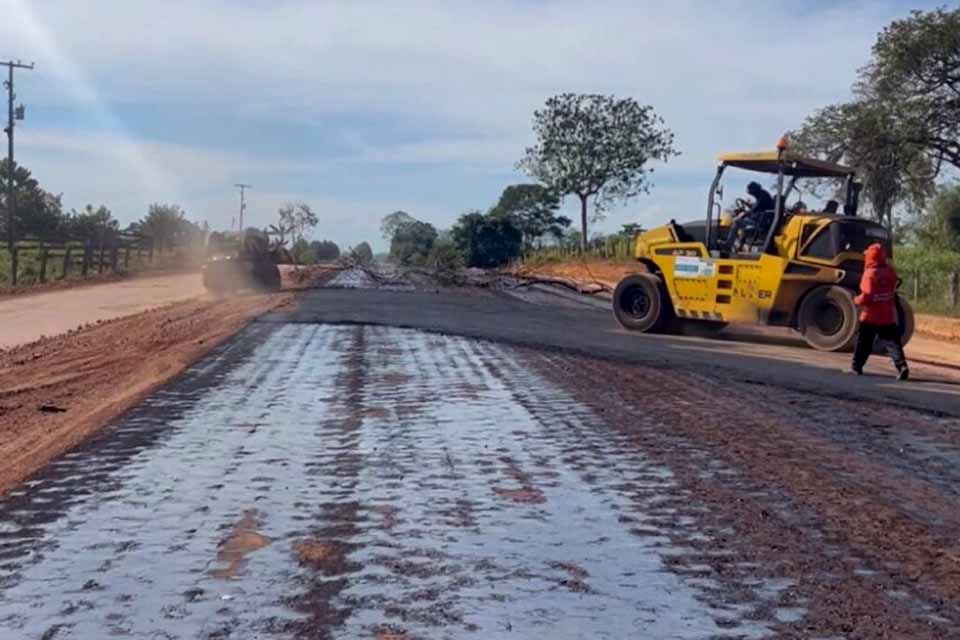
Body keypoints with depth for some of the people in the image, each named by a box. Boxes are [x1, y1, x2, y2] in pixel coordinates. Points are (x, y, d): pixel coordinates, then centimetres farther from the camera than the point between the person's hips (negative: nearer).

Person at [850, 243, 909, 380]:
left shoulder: (870, 273, -15)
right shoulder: (890, 272, 3)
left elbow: (867, 296, -21)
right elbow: (893, 290, 15)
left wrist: (857, 300, -4)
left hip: (870, 316, -4)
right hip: (888, 316, 4)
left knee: (863, 342, 10)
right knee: (893, 343, 2)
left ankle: (856, 366, 18)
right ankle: (902, 366, -13)